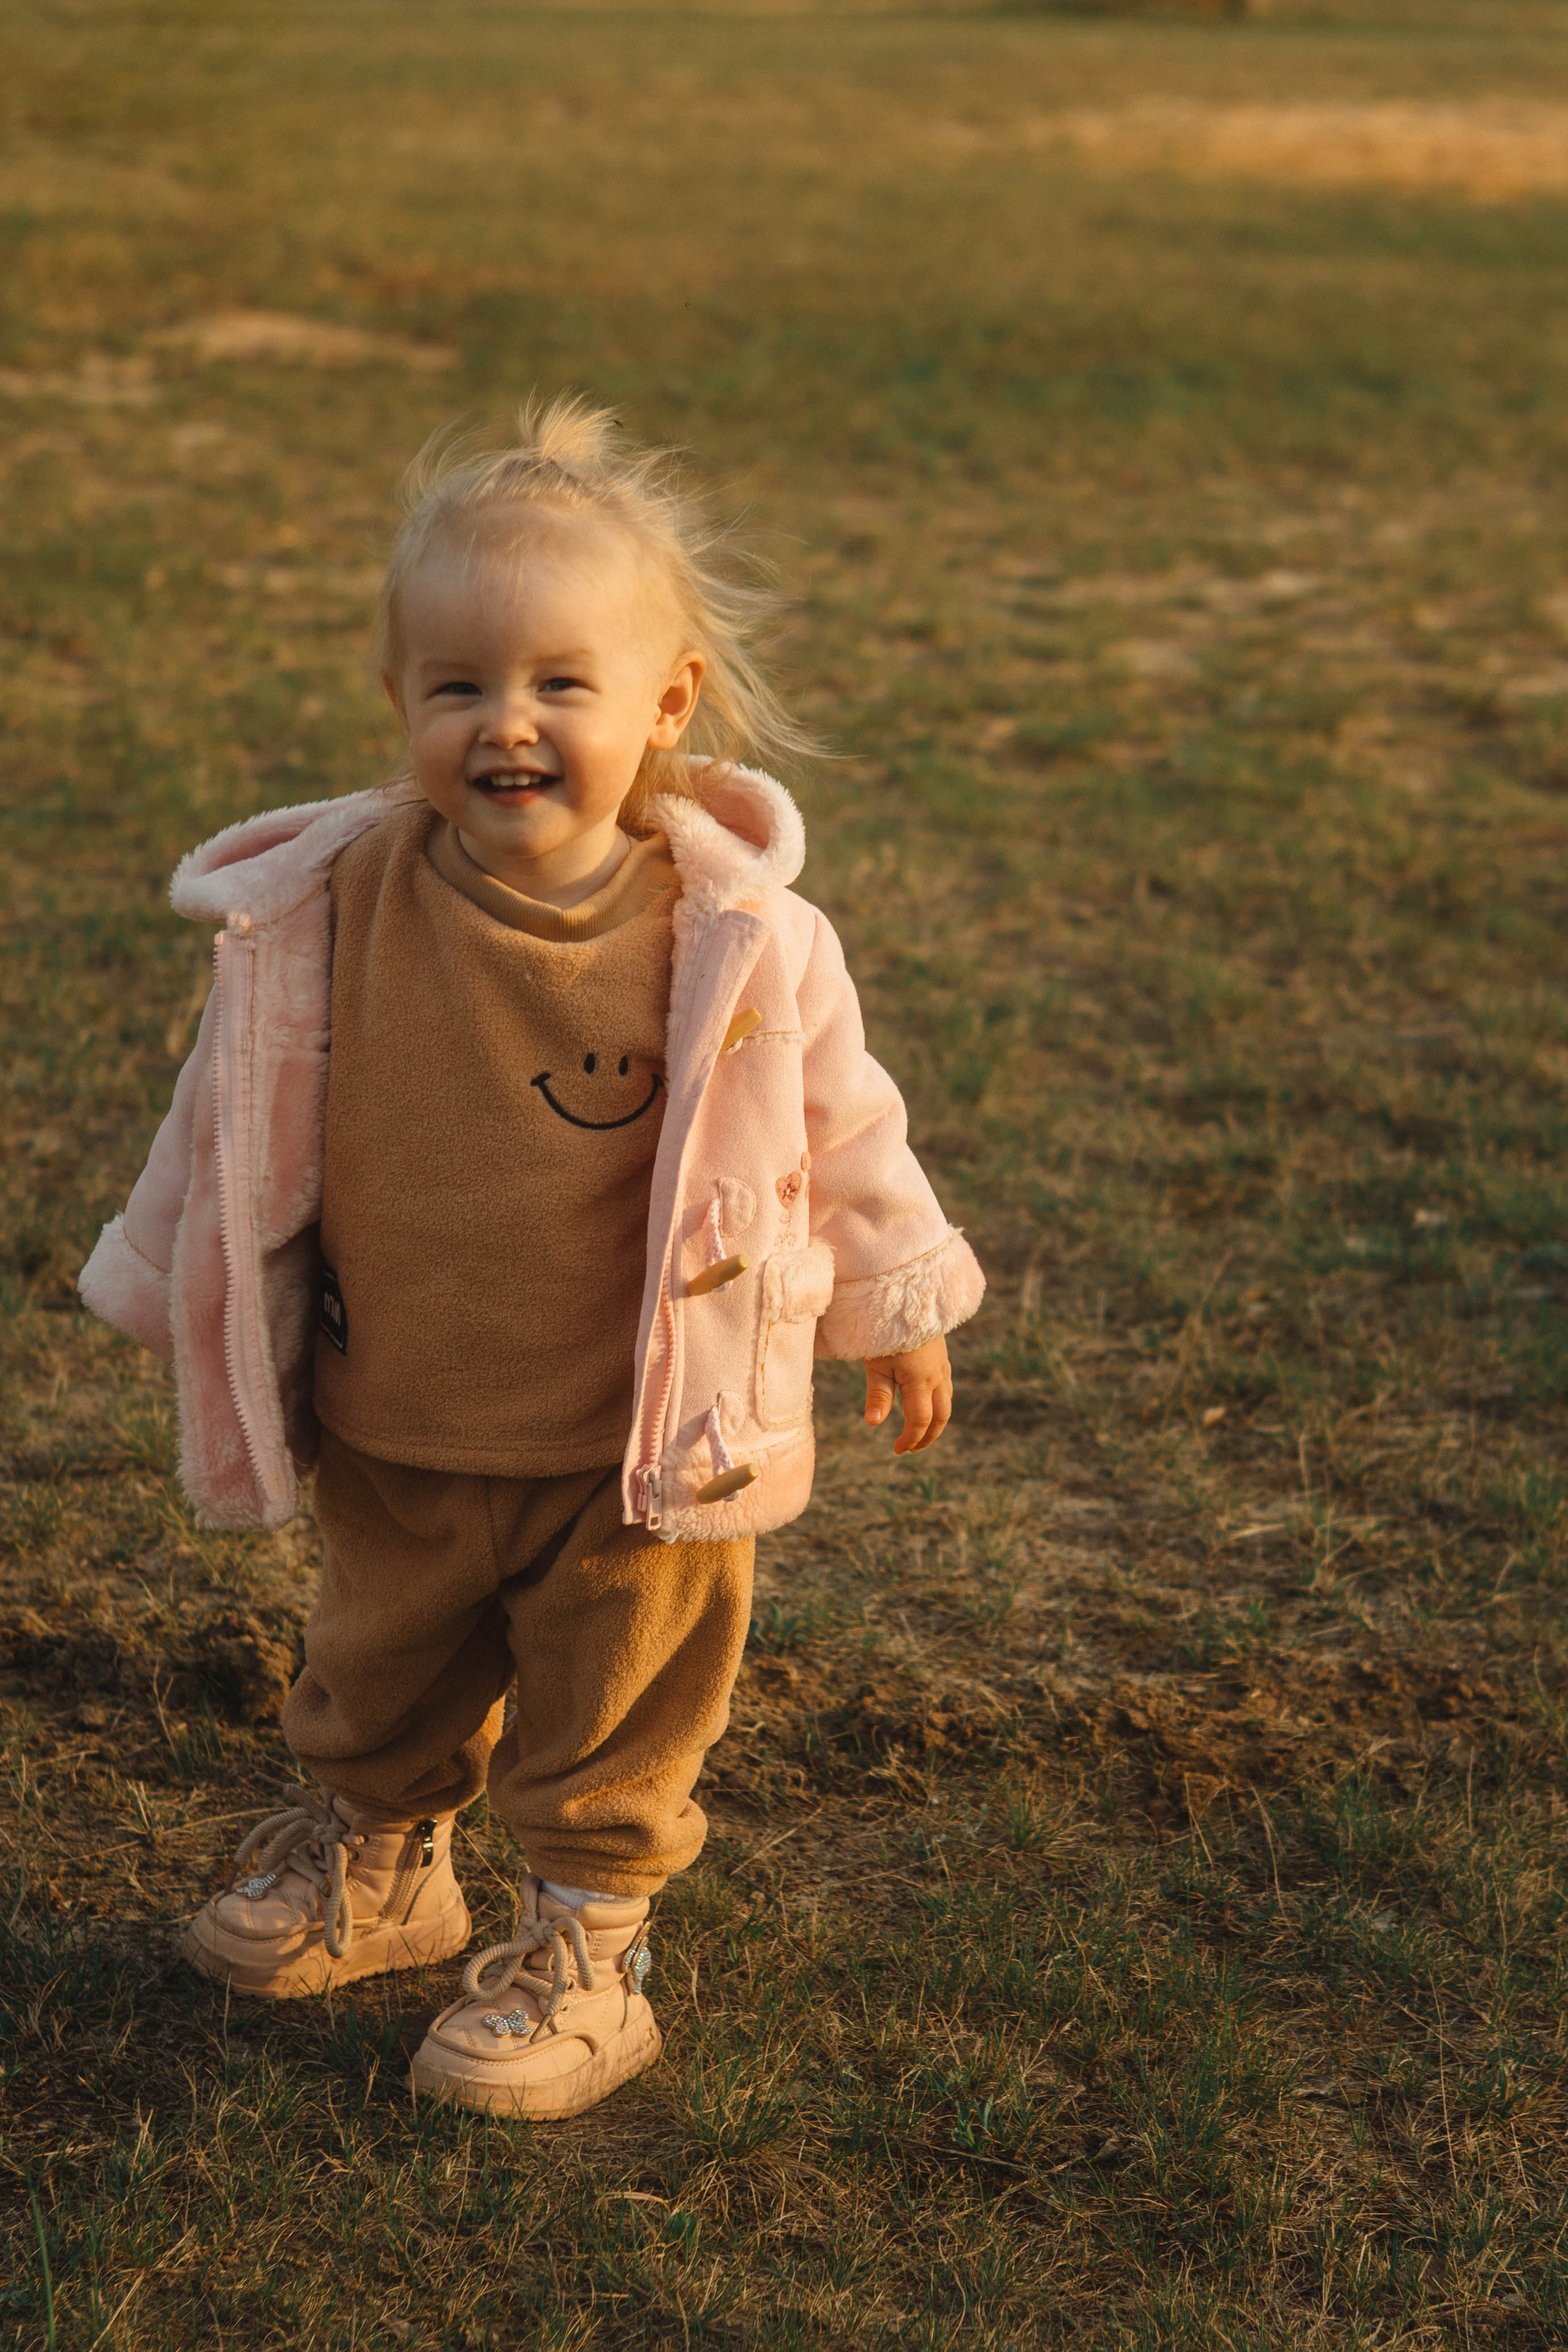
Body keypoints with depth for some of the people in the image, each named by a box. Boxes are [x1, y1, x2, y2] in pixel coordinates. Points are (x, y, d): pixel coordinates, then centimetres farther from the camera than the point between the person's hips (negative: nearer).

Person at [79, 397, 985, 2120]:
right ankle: (380, 1861, 50)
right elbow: (240, 1116, 1)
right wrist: (174, 1289, 12)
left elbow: (838, 1122, -2)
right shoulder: (330, 907, -13)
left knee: (614, 1722, 13)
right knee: (380, 1678, 25)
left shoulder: (734, 937, -18)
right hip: (395, 1424, 3)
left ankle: (585, 1947, 33)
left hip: (643, 1439, -3)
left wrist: (896, 1305, 8)